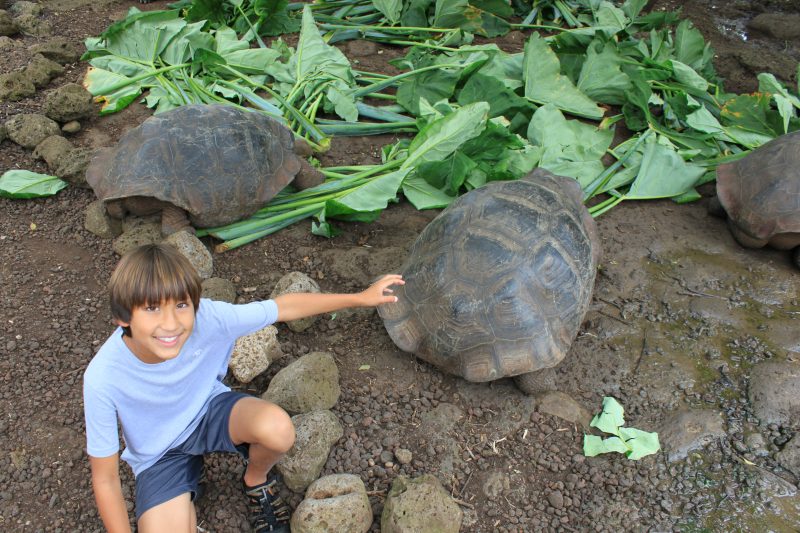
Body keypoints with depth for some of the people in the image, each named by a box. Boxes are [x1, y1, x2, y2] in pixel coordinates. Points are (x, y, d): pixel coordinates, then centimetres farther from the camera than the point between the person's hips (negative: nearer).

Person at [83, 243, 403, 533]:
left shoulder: (208, 318, -30)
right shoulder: (104, 377, -32)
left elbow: (285, 307, -14)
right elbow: (105, 479, -19)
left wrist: (361, 297, -8)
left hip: (209, 408, 1)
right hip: (160, 455, -1)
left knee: (277, 428, -32)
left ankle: (256, 481, 5)